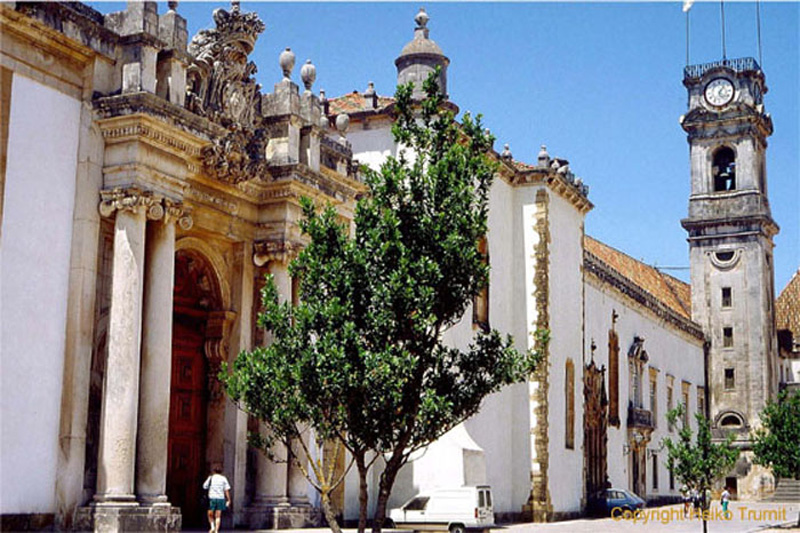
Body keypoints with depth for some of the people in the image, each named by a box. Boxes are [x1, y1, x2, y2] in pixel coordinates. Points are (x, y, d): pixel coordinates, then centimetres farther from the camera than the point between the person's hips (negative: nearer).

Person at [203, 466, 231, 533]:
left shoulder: (211, 478, 5)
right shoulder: (223, 479, 6)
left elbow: (204, 487, 9)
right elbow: (227, 490, 0)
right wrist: (228, 500, 1)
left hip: (212, 498, -1)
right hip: (221, 498, 1)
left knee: (210, 514, 14)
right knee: (218, 516, 4)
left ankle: (212, 527, -3)